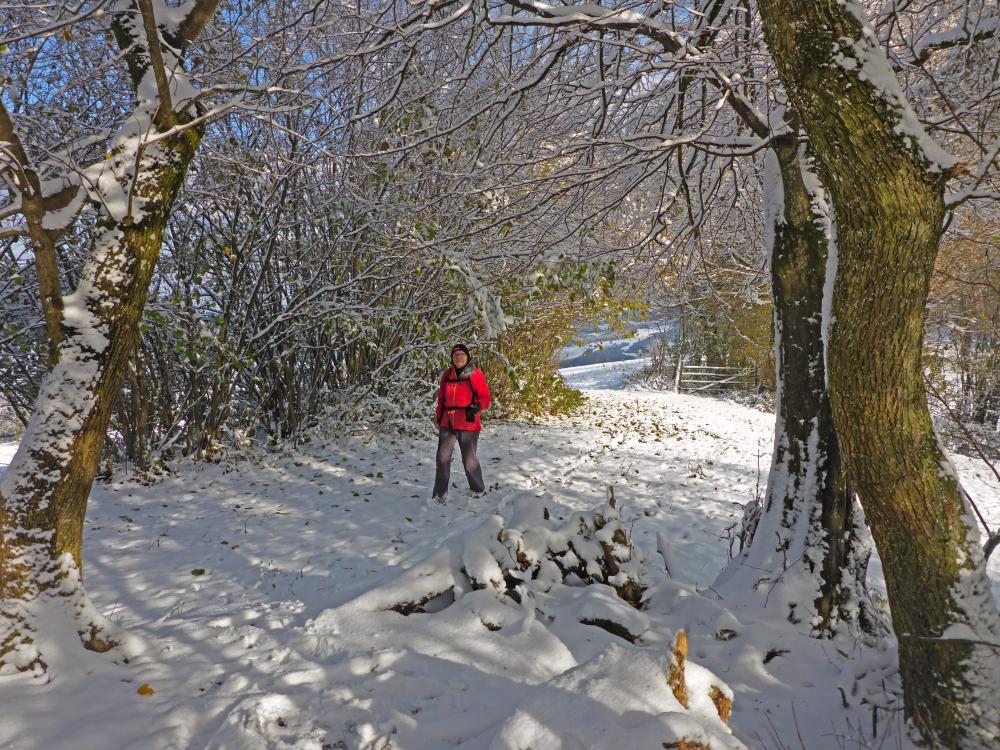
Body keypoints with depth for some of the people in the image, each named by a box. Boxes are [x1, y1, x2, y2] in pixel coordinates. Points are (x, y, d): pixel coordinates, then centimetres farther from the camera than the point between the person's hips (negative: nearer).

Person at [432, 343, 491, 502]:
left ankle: (478, 490, 25)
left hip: (468, 424, -4)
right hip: (447, 424, 4)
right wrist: (438, 417, 17)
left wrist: (477, 407, -25)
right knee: (442, 458, 4)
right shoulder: (447, 375, 9)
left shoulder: (476, 374, -4)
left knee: (469, 460, 3)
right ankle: (440, 493, 16)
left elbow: (485, 397, -6)